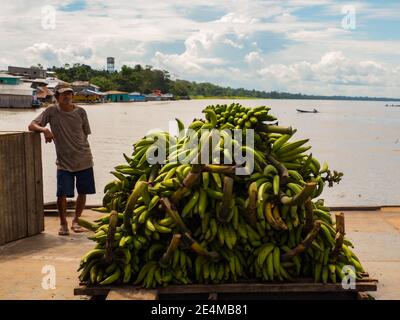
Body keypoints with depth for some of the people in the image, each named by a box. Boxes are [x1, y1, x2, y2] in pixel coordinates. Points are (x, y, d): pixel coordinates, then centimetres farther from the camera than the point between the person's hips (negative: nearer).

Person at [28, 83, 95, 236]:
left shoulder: (80, 112, 1)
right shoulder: (51, 111, -3)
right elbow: (32, 126, -7)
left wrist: (83, 152, 10)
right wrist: (44, 129, -27)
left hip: (84, 160, 2)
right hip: (64, 162, -2)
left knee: (82, 193, 9)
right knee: (62, 194, -8)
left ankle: (76, 221, 29)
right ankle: (63, 223, 15)